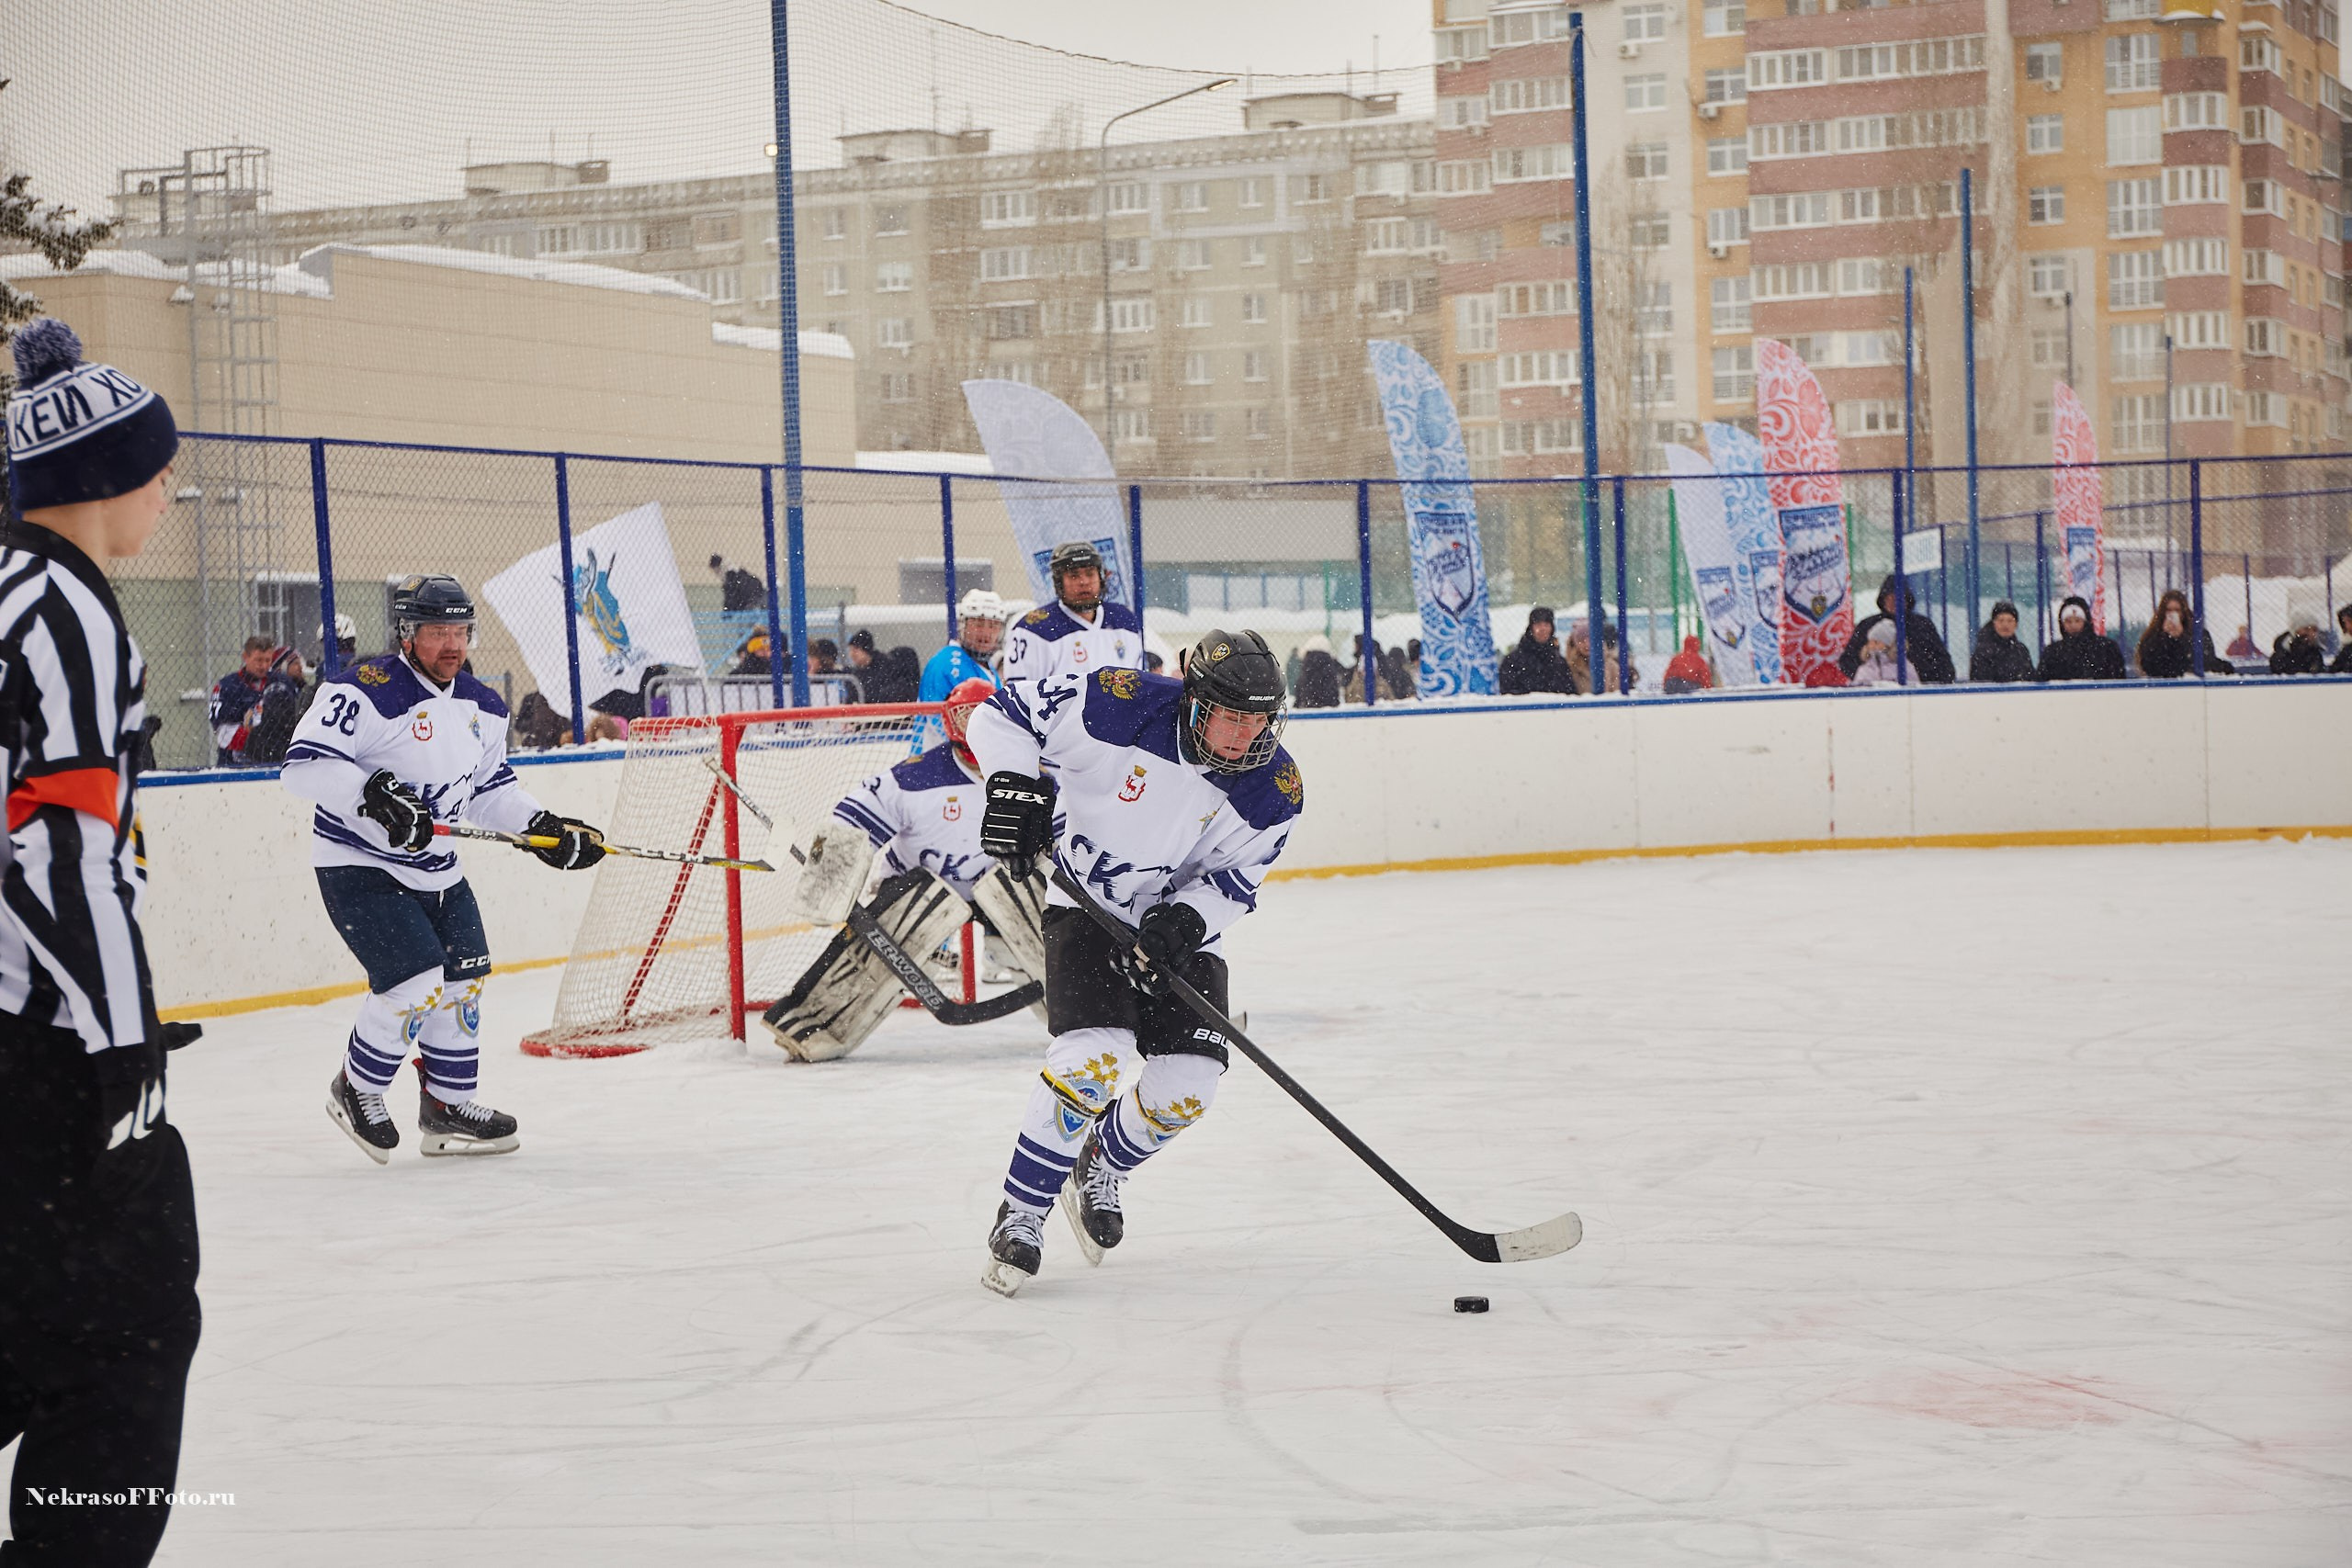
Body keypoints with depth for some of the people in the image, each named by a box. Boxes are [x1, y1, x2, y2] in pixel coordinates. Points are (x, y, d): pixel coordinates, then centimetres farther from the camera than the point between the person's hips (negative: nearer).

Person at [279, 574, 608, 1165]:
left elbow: (492, 788, 18)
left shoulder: (481, 708, 7)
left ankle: (446, 1107, 26)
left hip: (436, 870, 8)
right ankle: (356, 1091, 6)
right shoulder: (368, 690, -19)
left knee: (463, 980, 11)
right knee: (415, 979, -17)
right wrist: (371, 792, -37)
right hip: (357, 865, -8)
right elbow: (302, 765, -25)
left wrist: (545, 827, 5)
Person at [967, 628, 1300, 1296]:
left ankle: (1098, 1171, 26)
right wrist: (1016, 784, -30)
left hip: (1181, 930, 4)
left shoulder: (1274, 791, -14)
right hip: (1088, 911, -4)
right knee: (1094, 1057, -23)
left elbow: (1234, 882, -6)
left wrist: (1188, 917, -26)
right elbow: (1005, 712, -14)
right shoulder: (1123, 707, -24)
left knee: (1186, 1087, -7)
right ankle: (1018, 1217, -8)